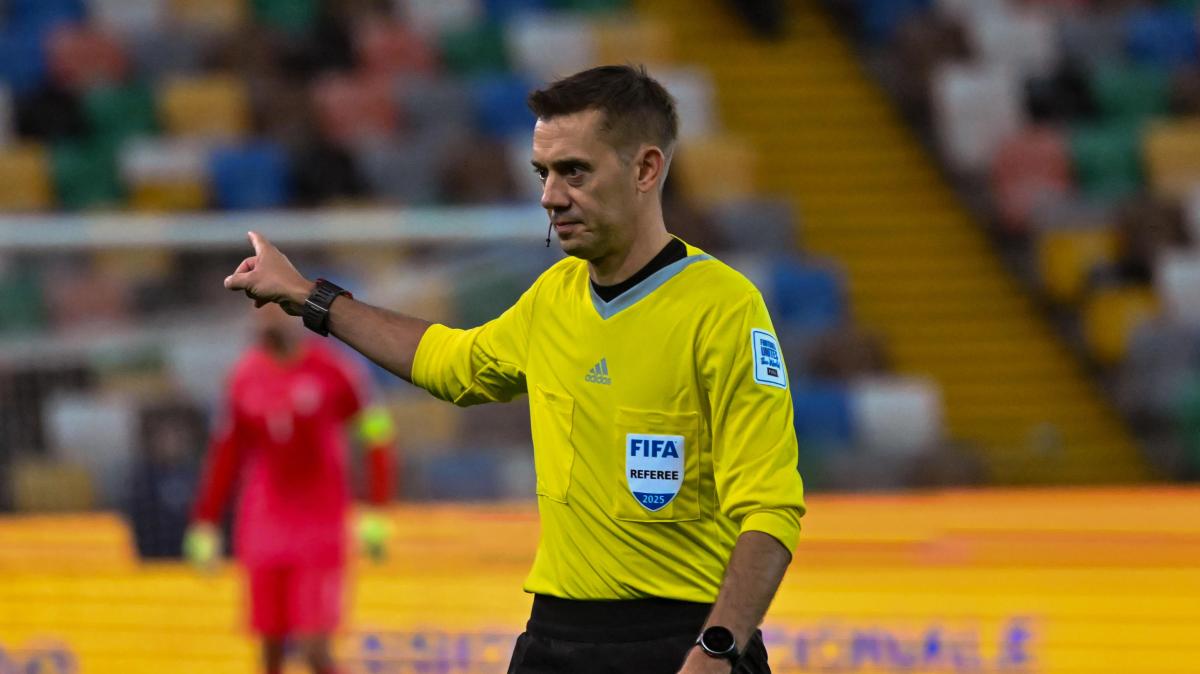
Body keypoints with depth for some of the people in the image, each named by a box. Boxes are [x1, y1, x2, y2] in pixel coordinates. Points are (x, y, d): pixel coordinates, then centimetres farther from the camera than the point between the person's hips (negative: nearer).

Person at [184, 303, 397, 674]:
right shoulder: (246, 375, 5)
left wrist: (376, 514, -7)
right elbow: (227, 452, 15)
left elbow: (375, 432, -2)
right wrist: (205, 524, 14)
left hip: (319, 528, -4)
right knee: (271, 644, 2)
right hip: (264, 524, 4)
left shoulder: (330, 370, -7)